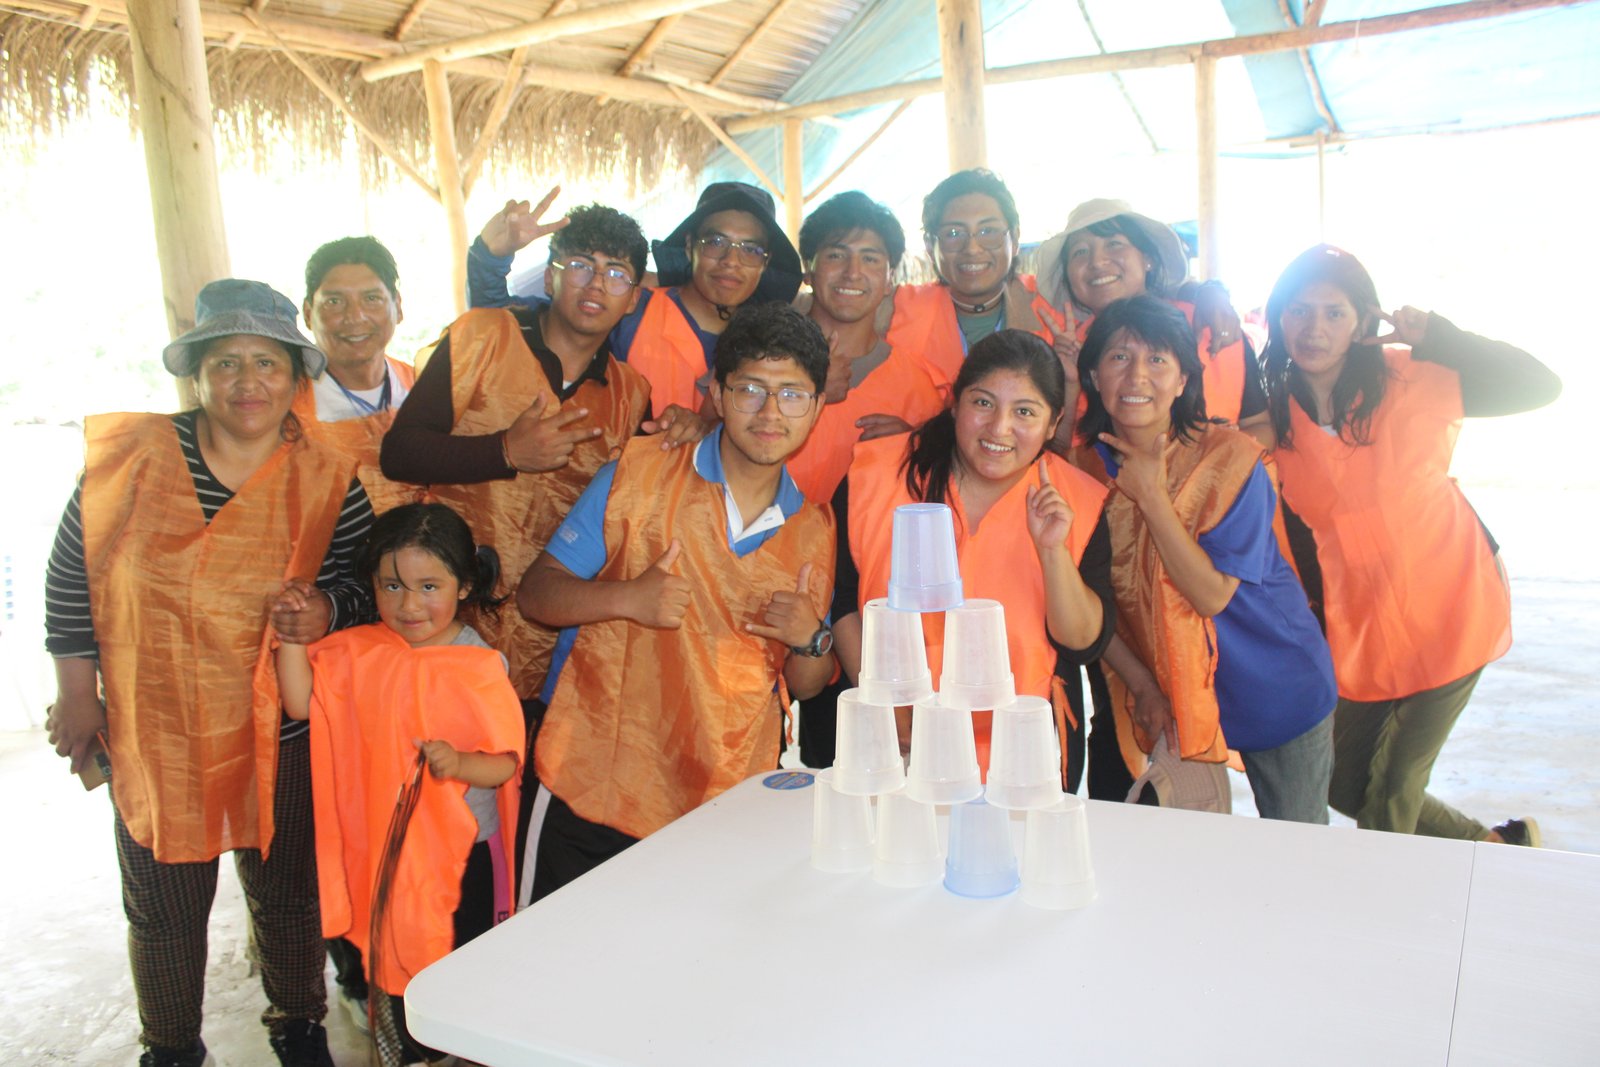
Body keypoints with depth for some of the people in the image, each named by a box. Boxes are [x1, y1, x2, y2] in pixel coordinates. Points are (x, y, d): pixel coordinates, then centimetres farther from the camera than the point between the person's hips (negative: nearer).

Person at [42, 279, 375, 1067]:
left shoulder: (329, 481, -9)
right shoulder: (132, 456, -8)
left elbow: (364, 585, 1)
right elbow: (70, 574, 1)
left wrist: (327, 610, -22)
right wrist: (76, 693, 3)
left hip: (280, 734, 0)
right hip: (152, 735, 1)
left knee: (287, 894, 17)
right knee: (164, 910, 17)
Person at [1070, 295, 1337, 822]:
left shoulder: (1231, 457, -17)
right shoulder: (1085, 467, -8)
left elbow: (1212, 594, -25)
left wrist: (1151, 495, -25)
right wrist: (1141, 686, -8)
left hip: (1275, 692, -2)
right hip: (1167, 697, 2)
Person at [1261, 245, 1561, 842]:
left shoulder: (1406, 377, -11)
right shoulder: (1273, 417, -4)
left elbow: (1539, 386, -16)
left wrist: (1434, 335, -25)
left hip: (1445, 611, -4)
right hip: (1359, 626, 5)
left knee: (1389, 796, -2)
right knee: (1345, 789, 15)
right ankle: (1495, 846, 39)